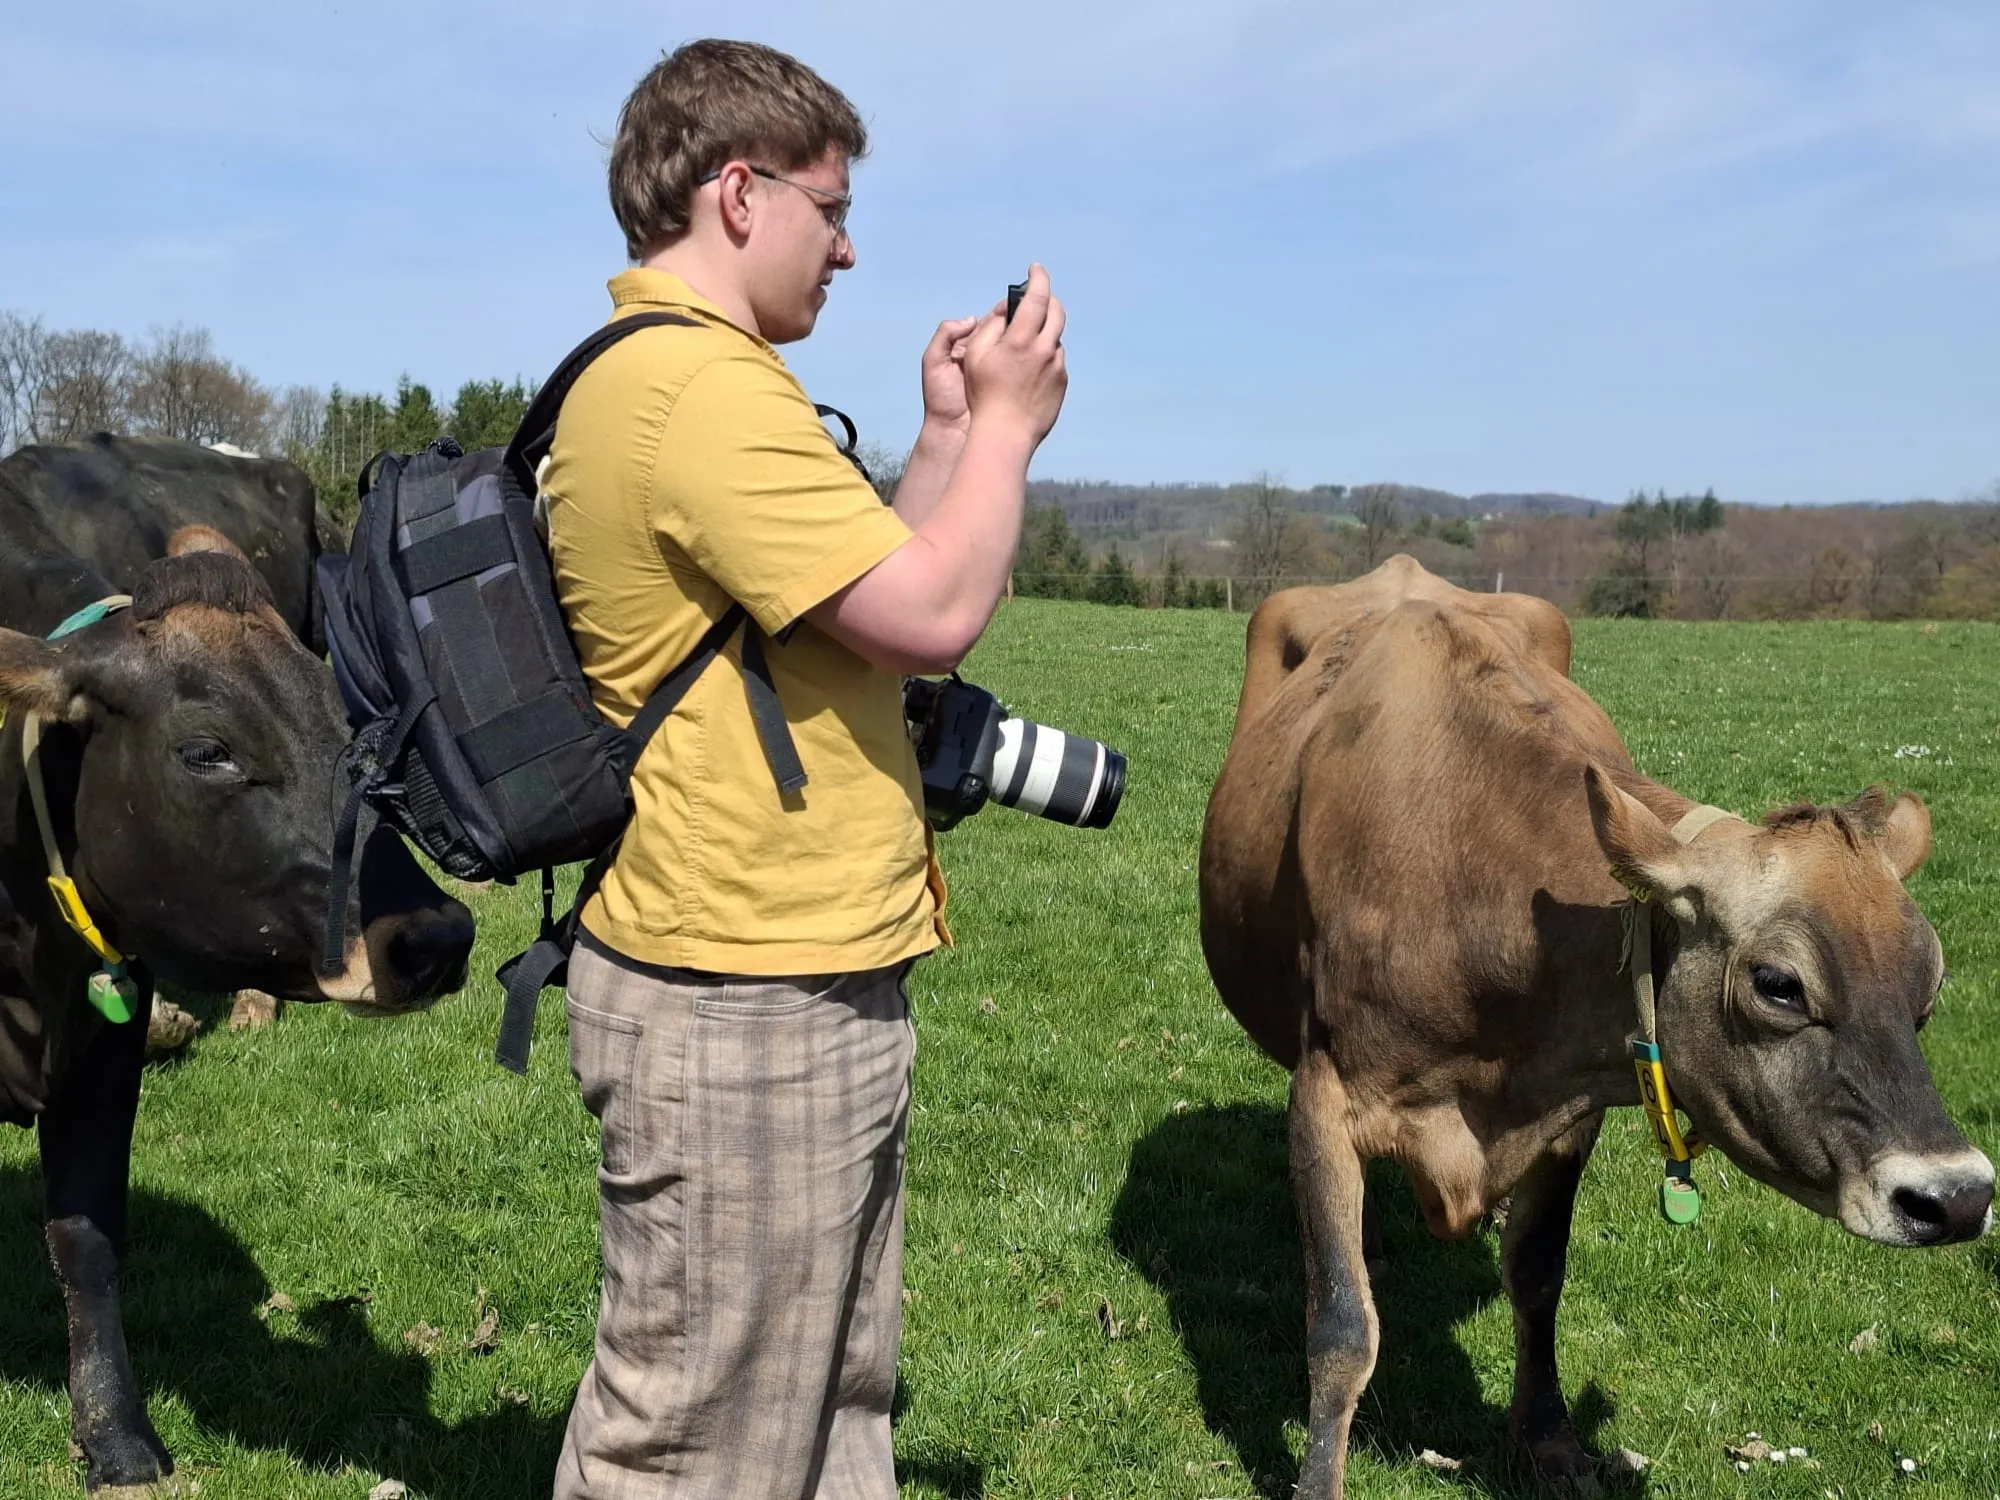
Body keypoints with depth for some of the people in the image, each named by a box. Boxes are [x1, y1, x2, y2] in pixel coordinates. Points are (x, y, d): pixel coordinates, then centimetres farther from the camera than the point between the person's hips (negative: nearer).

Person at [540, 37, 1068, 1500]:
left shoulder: (660, 374, 16)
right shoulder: (704, 389, -19)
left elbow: (860, 586, 21)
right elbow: (932, 615, -22)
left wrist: (950, 436, 14)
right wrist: (1005, 423, -7)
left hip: (803, 985, 11)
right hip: (744, 1011, -11)